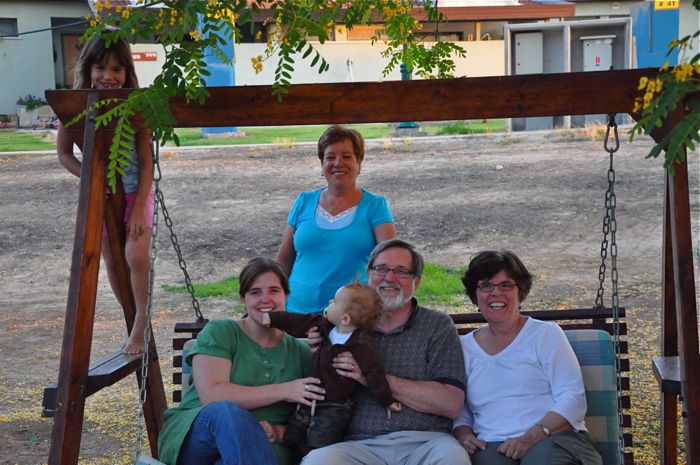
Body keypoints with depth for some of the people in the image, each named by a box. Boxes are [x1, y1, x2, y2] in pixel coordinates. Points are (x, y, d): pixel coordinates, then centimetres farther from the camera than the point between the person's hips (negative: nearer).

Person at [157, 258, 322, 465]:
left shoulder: (300, 352, 14)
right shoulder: (219, 332, 3)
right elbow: (210, 395, -14)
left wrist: (278, 432, -14)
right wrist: (284, 390, -14)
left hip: (258, 448, 1)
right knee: (228, 412, -36)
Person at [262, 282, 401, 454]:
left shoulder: (361, 347, -21)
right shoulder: (325, 327, 1)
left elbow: (374, 374, -17)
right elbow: (301, 323, 8)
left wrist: (388, 401, -12)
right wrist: (272, 318, 8)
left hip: (334, 408, -8)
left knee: (318, 445, -13)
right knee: (291, 438, 11)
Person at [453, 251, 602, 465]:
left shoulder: (546, 333, 8)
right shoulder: (464, 348, 17)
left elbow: (573, 399, -2)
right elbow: (459, 412, 19)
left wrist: (531, 436, -17)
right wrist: (464, 436, -5)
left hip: (552, 438, -1)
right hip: (491, 446, 2)